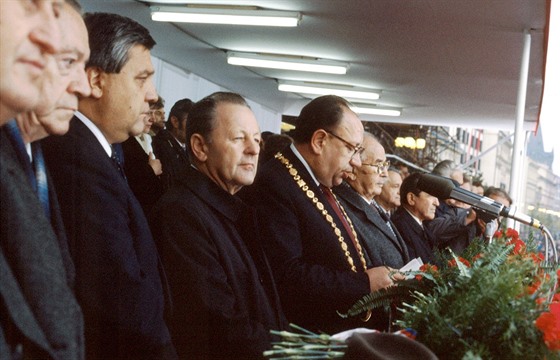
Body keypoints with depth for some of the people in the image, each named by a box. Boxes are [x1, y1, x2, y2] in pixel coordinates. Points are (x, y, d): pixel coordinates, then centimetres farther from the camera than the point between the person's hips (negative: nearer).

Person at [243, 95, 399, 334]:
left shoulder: (322, 185, 16)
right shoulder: (274, 185, -15)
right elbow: (288, 276, -23)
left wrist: (382, 279, 2)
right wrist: (365, 283, -17)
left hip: (348, 329, 9)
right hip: (313, 339, -9)